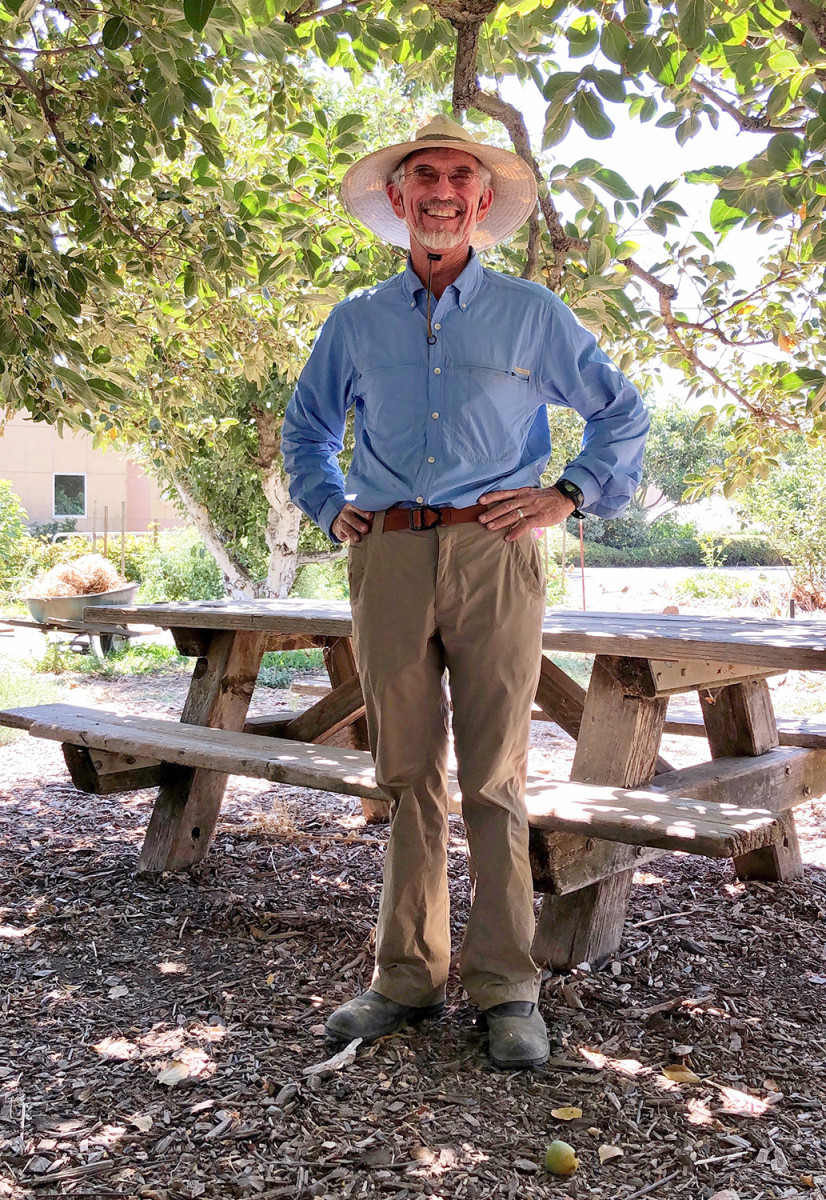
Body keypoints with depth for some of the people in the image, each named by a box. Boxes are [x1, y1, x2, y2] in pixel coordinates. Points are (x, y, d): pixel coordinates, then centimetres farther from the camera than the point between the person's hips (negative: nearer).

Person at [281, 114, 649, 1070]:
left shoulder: (532, 314, 10)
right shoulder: (355, 324, 16)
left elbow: (622, 414, 17)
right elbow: (304, 430, 29)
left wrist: (569, 496, 5)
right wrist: (333, 511, 14)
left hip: (494, 557, -2)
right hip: (388, 561, 2)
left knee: (493, 779, -3)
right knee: (407, 776, 5)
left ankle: (505, 989, 7)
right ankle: (408, 976, 16)